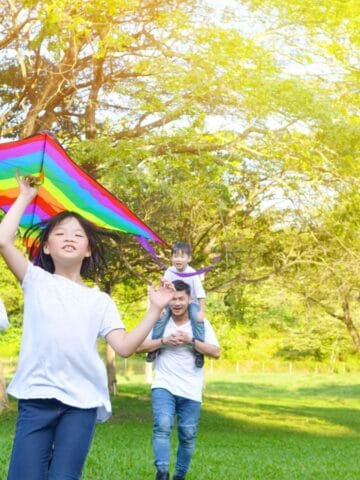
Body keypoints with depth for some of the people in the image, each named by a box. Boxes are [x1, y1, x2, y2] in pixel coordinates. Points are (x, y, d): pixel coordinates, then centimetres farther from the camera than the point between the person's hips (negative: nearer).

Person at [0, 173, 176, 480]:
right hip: (37, 396, -1)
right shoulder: (37, 281, 8)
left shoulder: (100, 300, 13)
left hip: (83, 401, 1)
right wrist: (25, 197, 4)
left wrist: (155, 310, -5)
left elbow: (124, 347, 3)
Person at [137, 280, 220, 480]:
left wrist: (190, 340, -17)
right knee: (163, 427, -22)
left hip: (191, 390, 1)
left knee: (188, 435, 6)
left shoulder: (201, 323, 1)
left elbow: (216, 352, -7)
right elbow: (139, 347, -1)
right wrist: (164, 341, -14)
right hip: (164, 386, -1)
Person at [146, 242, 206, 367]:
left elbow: (200, 293, -17)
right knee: (160, 317, -21)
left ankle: (199, 351, -18)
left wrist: (202, 311, -23)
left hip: (191, 303, -2)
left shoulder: (193, 274, -18)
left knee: (198, 320, -29)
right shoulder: (169, 272, -12)